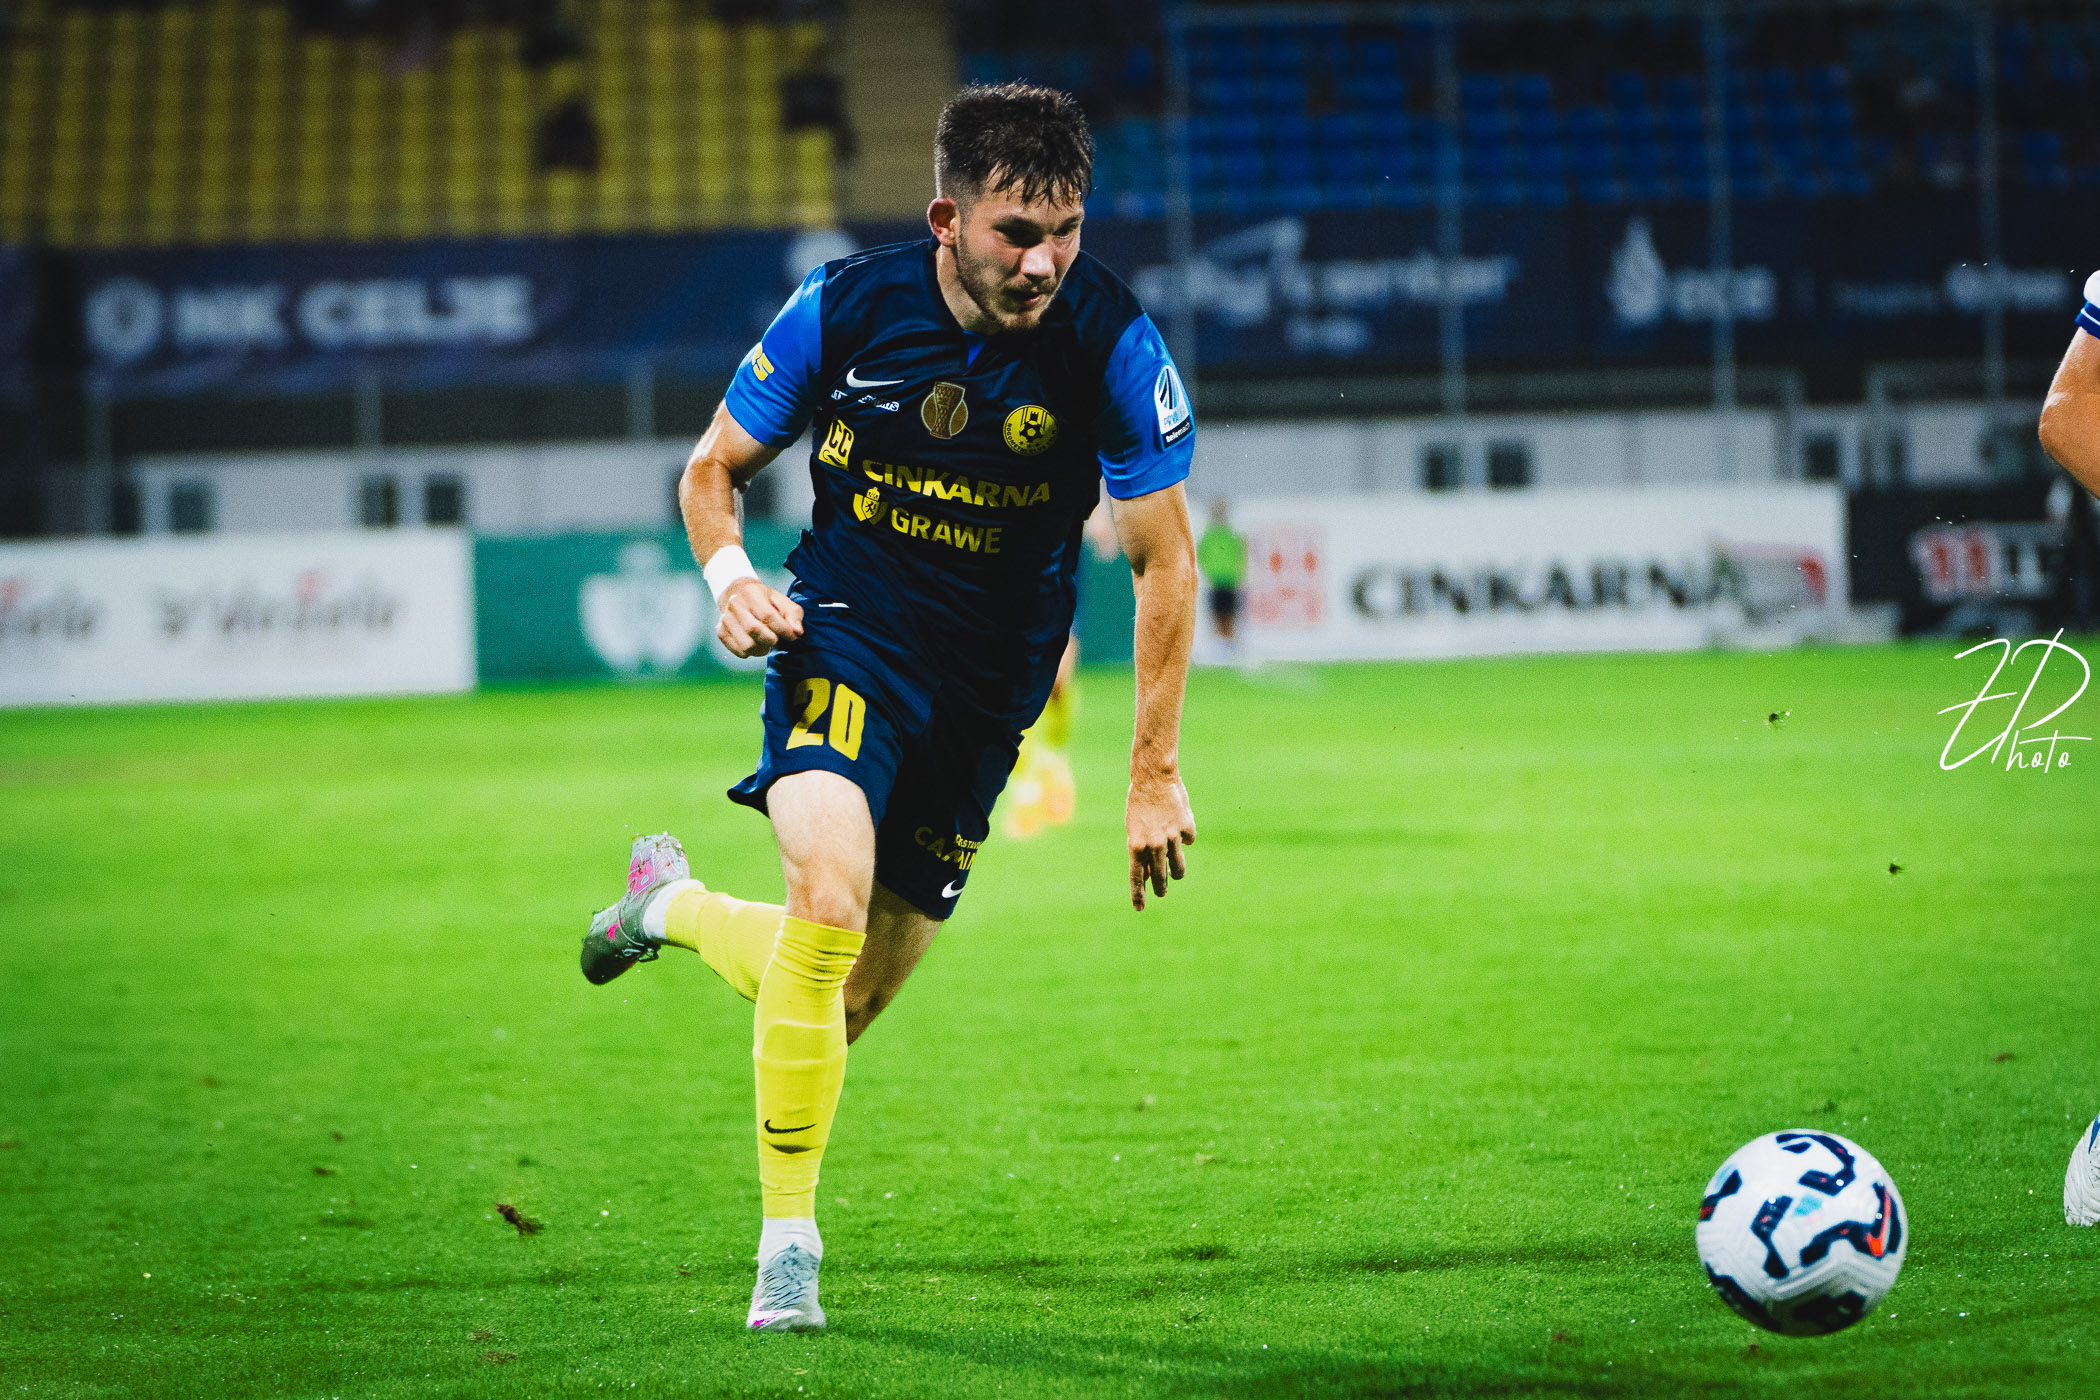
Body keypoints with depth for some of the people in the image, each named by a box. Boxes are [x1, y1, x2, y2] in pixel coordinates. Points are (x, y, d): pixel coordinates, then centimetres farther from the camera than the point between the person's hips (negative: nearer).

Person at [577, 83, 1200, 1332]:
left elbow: (1165, 555, -7)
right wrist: (731, 577, -19)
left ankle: (673, 905, 39)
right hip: (848, 634, -2)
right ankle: (789, 1242, -16)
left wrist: (1155, 770, -10)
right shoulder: (846, 308, -14)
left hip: (988, 687, 2)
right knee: (831, 897, -29)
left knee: (851, 1002, 7)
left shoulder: (1112, 342, -16)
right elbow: (715, 467, 3)